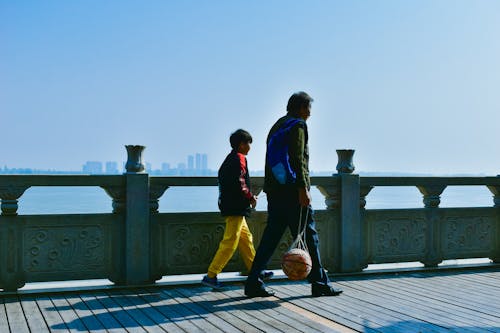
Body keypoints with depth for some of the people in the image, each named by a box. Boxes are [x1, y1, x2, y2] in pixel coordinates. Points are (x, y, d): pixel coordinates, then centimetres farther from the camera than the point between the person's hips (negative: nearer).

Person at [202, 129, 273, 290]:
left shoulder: (229, 159, 18)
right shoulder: (239, 159, -11)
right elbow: (239, 183, -22)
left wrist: (248, 197, 18)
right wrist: (251, 197, -8)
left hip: (229, 205, 11)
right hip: (236, 207, -11)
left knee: (246, 238, 16)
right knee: (230, 242, -9)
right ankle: (210, 276, -9)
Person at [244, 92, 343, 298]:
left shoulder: (276, 126, 22)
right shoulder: (297, 125, -6)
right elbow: (297, 159, -18)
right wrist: (303, 188, -21)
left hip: (274, 191, 9)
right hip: (292, 191, -9)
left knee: (270, 237, 8)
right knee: (308, 236, -1)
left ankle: (253, 282, 5)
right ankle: (319, 283, 5)